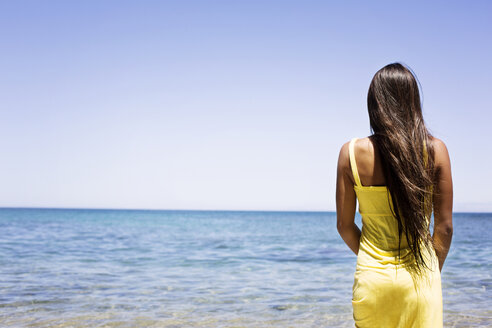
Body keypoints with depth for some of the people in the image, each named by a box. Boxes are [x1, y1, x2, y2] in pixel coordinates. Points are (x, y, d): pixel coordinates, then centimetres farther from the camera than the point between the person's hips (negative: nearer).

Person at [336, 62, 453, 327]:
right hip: (418, 278, 0)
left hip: (372, 276, 0)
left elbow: (344, 226, -1)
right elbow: (445, 226, -3)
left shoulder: (351, 153, -7)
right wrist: (432, 271, 13)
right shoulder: (435, 150, -7)